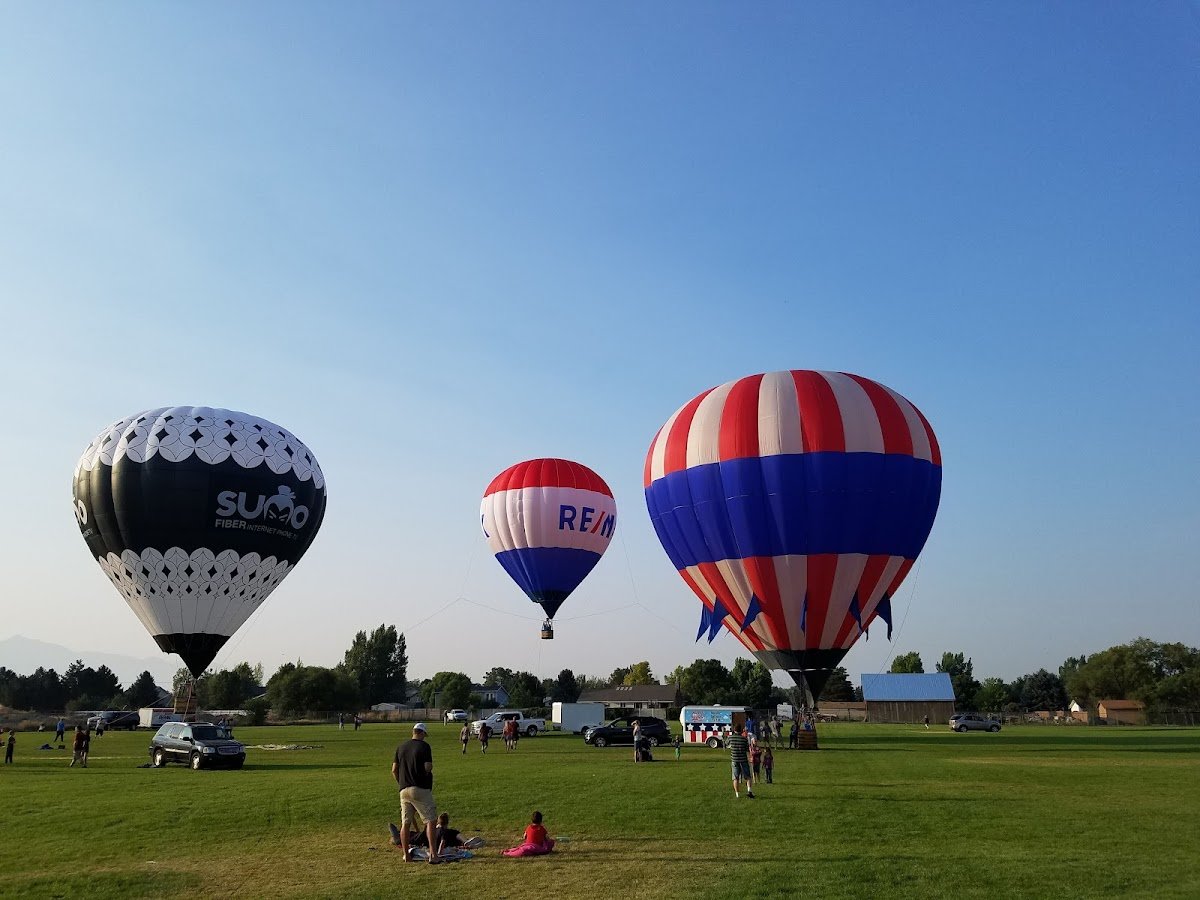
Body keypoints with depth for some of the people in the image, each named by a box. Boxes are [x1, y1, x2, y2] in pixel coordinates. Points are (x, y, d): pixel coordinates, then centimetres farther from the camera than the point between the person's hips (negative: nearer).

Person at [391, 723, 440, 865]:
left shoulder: (401, 747, 10)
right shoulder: (424, 746, -7)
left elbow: (394, 770, 10)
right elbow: (428, 768, -13)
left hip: (404, 790, 5)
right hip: (420, 789, -5)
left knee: (405, 823, 13)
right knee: (430, 820, -2)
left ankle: (406, 855, 17)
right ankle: (433, 854, -11)